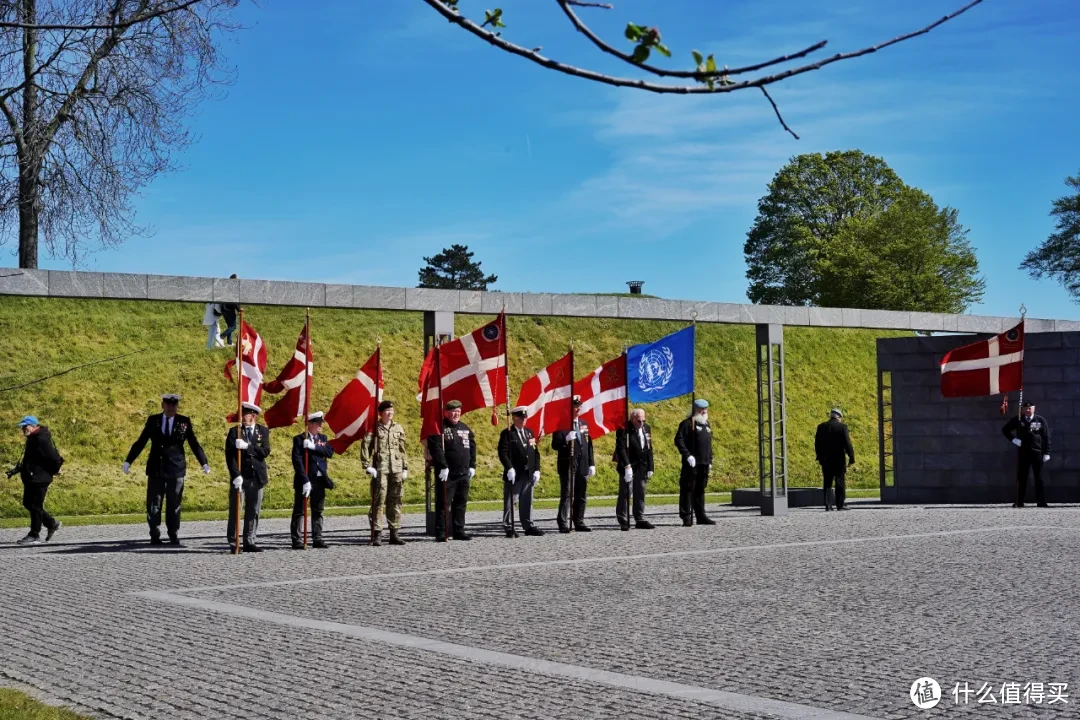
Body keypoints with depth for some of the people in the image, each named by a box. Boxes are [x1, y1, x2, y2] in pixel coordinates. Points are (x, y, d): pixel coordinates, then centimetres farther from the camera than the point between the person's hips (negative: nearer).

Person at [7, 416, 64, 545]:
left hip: (40, 479, -11)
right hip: (31, 478, 11)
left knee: (35, 506, -5)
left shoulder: (42, 440, -19)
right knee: (28, 504, 15)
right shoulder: (32, 439, 14)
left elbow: (54, 458, -23)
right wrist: (17, 469, 20)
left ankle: (34, 536, 2)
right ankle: (52, 524, 25)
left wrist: (54, 470, -11)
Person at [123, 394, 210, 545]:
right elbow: (140, 442, 5)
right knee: (153, 504, 0)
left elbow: (194, 444, 1)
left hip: (176, 469, -1)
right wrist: (128, 461, -1)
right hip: (155, 469, 1)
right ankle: (155, 536, 7)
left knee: (174, 504, 4)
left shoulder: (184, 422, 3)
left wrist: (204, 463, -8)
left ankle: (173, 535, 15)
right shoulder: (153, 420, 5)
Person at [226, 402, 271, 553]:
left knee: (253, 511, 6)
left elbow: (265, 451, -7)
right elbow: (230, 455, -7)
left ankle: (249, 542, 13)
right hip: (240, 477, -2)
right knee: (235, 510, -2)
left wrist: (247, 446, -19)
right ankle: (233, 543, 2)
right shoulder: (234, 431, 1)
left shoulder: (263, 431, 6)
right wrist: (236, 475, -17)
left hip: (257, 477, 2)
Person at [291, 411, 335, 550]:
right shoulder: (299, 439, -6)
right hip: (304, 480, -6)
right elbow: (297, 461, -14)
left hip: (320, 480, 6)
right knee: (299, 511, -1)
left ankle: (317, 539, 16)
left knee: (318, 511, 10)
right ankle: (297, 541, -1)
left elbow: (330, 452, -5)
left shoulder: (323, 438, 12)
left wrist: (314, 446, -17)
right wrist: (305, 481, -20)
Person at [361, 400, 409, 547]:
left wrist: (405, 468, 12)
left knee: (395, 502, 7)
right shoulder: (374, 428, 0)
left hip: (397, 470, 4)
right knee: (378, 501, -6)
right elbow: (365, 447, -5)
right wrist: (367, 466, -11)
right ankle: (377, 535, -4)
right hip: (380, 470, -4)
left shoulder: (399, 429, 14)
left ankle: (394, 533, 13)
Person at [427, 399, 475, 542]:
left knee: (461, 503, 10)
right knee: (443, 503, -4)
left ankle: (459, 531, 17)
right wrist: (443, 466, -20)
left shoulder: (465, 428, 15)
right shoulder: (440, 428, -6)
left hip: (463, 473, 7)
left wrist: (472, 466, 9)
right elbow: (436, 448, -15)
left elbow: (472, 446, 17)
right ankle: (440, 533, -2)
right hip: (447, 474, -7)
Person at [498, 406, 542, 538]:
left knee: (527, 502, 10)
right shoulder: (507, 434, -4)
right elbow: (503, 453, -12)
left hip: (528, 474, 6)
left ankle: (529, 526, 16)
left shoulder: (529, 433, 15)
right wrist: (509, 468, -22)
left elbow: (536, 452, 15)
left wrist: (536, 470, 6)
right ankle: (509, 528, 3)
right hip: (514, 475, -6)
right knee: (510, 502, -1)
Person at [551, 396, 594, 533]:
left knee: (581, 496, 9)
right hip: (567, 466, -6)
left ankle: (579, 523, 16)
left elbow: (589, 445, 18)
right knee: (566, 495, -7)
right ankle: (563, 524, -6)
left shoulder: (583, 424, 16)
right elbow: (555, 445, -8)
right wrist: (566, 439, -26)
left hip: (582, 466, 6)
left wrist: (591, 464, 13)